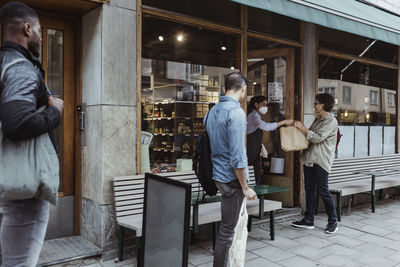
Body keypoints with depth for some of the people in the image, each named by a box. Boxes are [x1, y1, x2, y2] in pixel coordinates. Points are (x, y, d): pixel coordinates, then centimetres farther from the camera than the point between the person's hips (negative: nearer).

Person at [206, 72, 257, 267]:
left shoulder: (212, 111, 9)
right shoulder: (236, 112, -18)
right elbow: (237, 156, -22)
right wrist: (245, 187, -15)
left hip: (217, 175, 9)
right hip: (231, 177, -9)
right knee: (227, 230, 2)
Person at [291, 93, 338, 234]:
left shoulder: (331, 121, -9)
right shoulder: (317, 119, 18)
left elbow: (318, 138, -18)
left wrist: (302, 128, -12)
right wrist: (301, 128, 13)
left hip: (321, 160, -8)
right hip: (309, 158, 8)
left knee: (323, 190, -4)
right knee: (309, 190, 9)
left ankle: (333, 221, 11)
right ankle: (308, 220, 17)